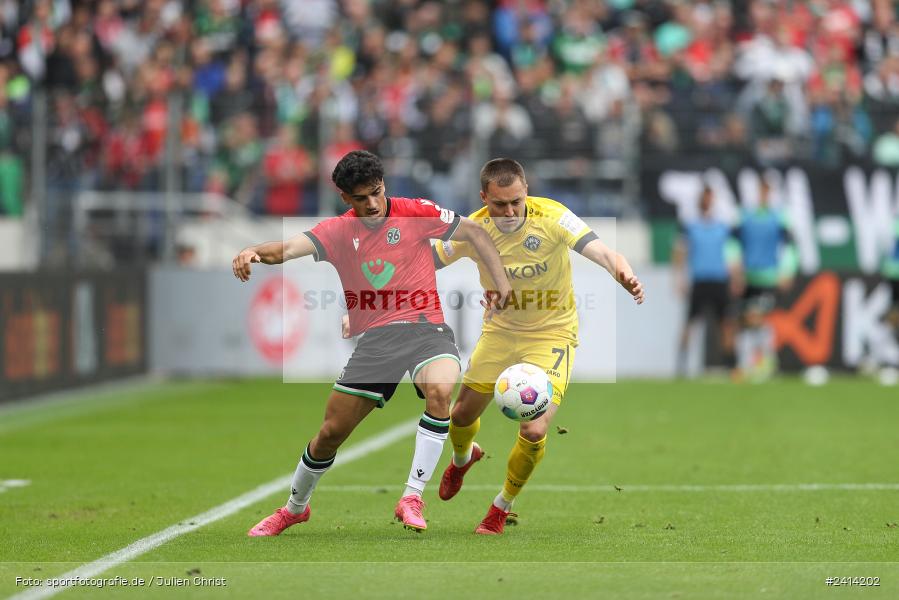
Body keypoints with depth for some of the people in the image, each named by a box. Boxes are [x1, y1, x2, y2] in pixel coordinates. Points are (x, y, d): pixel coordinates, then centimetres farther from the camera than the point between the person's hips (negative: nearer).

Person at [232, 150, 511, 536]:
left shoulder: (414, 214, -1)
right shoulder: (338, 231, 3)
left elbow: (474, 233, 9)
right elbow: (289, 248, -13)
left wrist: (501, 281, 1)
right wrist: (255, 252, -35)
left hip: (425, 328, -2)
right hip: (373, 339, 2)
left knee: (441, 389, -35)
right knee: (331, 431, 5)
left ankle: (412, 499, -27)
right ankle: (295, 508, 33)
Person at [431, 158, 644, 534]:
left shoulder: (551, 217, -24)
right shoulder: (472, 230, -15)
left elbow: (601, 251, -34)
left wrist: (623, 273, -56)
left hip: (551, 334, -3)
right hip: (499, 331, 3)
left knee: (534, 431, -16)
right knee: (462, 415, 14)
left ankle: (504, 505, 13)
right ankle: (462, 459, 54)